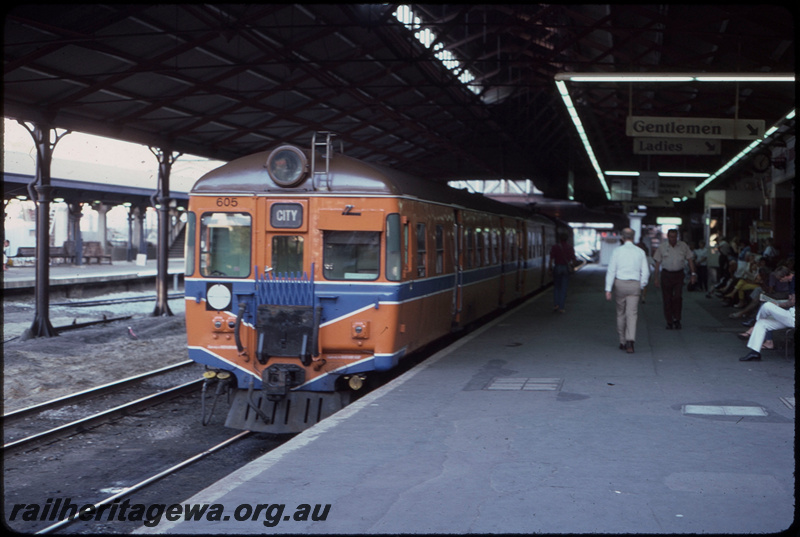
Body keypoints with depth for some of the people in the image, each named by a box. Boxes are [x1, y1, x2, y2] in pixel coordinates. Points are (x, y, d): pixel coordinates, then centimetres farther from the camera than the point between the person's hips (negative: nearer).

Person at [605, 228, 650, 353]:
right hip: (634, 285, 0)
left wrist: (608, 289, -4)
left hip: (620, 284, 0)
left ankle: (622, 342, 20)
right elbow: (645, 272, 4)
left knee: (621, 314, 13)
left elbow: (611, 271, -5)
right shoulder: (640, 252, 3)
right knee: (632, 314, -3)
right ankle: (630, 341, -20)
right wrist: (641, 286, 17)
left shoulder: (617, 251, -3)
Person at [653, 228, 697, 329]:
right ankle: (669, 322, 9)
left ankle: (676, 320, 3)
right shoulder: (661, 247, 2)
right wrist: (657, 278, 1)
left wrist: (693, 273, 1)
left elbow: (690, 259, 8)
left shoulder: (683, 246, 4)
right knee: (667, 299, 1)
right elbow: (657, 263, 4)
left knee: (678, 297, -11)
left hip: (679, 274, 0)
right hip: (666, 274, 0)